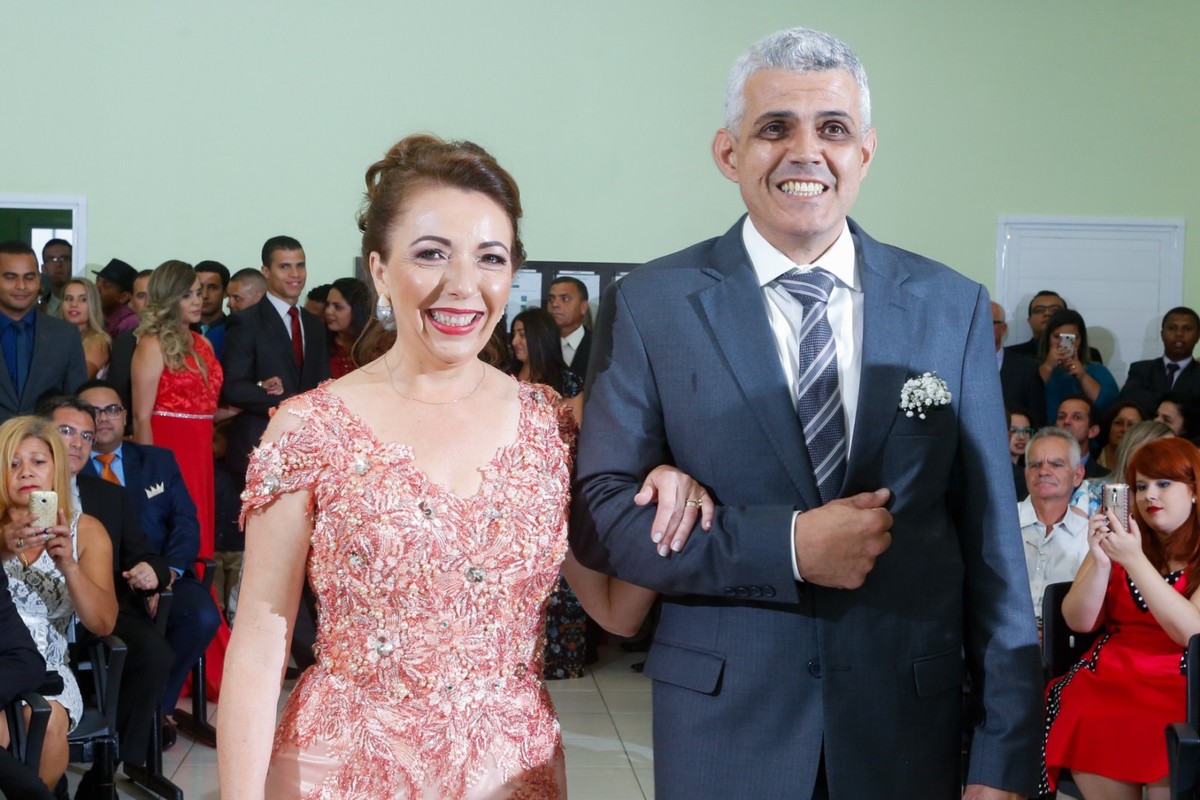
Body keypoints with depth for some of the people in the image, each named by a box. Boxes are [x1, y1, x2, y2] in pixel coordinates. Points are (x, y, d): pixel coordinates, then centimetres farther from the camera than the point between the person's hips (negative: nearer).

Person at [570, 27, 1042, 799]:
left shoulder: (952, 307, 0)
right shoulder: (650, 307, -5)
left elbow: (990, 540, 0)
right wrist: (786, 545, -18)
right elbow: (599, 513, -7)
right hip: (723, 725, -1)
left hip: (910, 723, 2)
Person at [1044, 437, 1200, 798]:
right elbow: (1078, 621, 6)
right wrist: (1099, 561, -11)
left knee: (1167, 749, -32)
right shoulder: (1119, 539, 14)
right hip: (1110, 677, 3)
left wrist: (1135, 561, -18)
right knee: (1089, 729, -28)